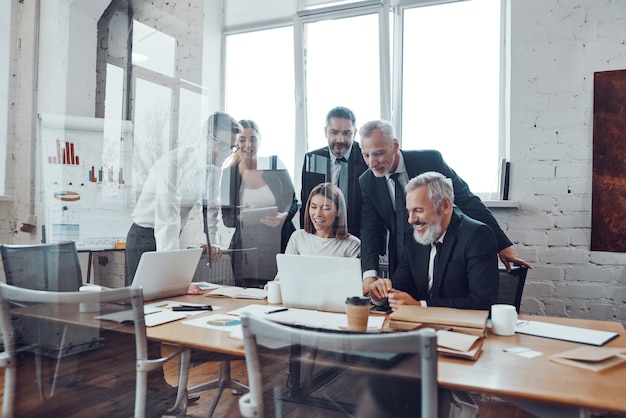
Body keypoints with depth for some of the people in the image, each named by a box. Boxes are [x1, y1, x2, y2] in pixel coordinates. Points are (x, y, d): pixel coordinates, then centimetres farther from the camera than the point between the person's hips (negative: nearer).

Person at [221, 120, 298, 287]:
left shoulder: (275, 166, 2)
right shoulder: (228, 174, 2)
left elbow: (293, 202, 6)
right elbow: (226, 218, 4)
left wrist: (283, 216, -15)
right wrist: (241, 217, -17)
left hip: (280, 244, 0)